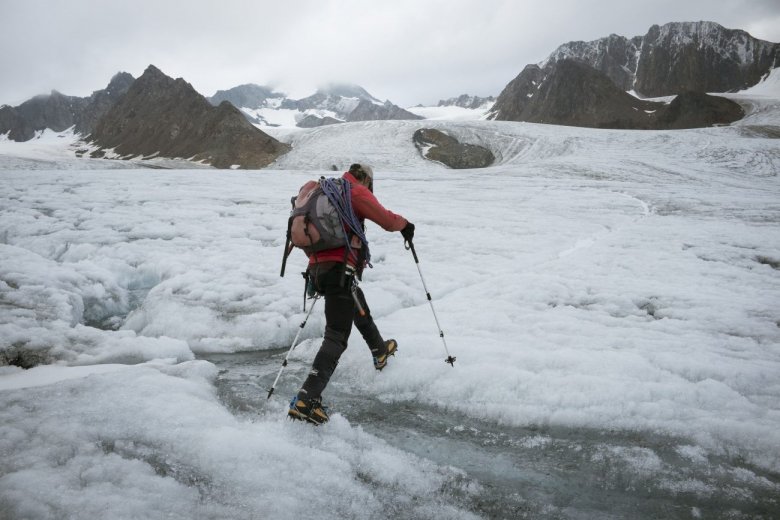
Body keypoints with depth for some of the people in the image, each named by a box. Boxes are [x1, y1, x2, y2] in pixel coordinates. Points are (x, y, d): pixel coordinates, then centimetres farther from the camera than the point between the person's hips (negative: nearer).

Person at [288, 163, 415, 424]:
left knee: (358, 306, 32)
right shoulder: (356, 191, -1)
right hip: (339, 269, -9)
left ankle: (380, 351, 54)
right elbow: (385, 219, -6)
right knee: (337, 336, -12)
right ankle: (306, 399, -22)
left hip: (317, 266, 10)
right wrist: (405, 225, 16)